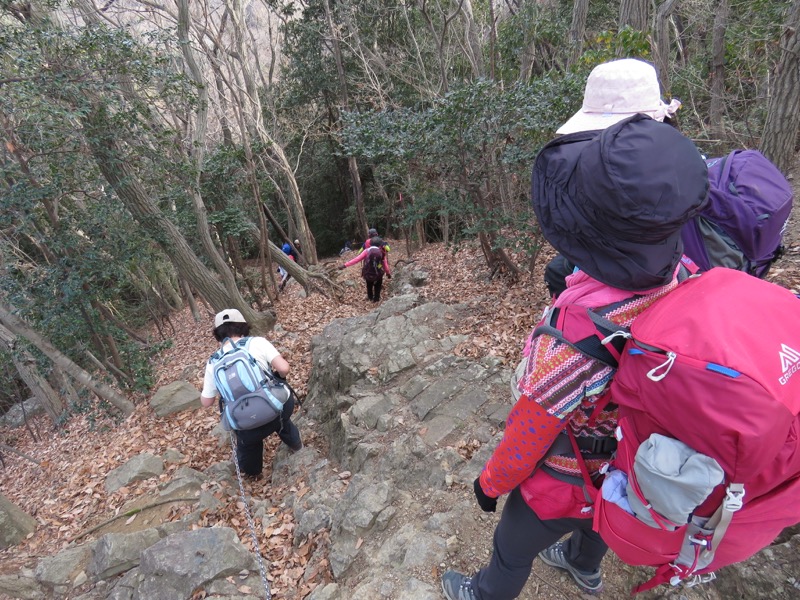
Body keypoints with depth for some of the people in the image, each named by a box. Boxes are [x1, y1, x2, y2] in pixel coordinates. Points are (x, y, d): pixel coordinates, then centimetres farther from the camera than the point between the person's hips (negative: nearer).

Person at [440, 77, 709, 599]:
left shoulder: (573, 339, -45)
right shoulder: (684, 279, -26)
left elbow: (526, 439, -27)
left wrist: (490, 482, -7)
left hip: (565, 480, -6)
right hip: (631, 465, 6)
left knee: (512, 548, 26)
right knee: (595, 518, 38)